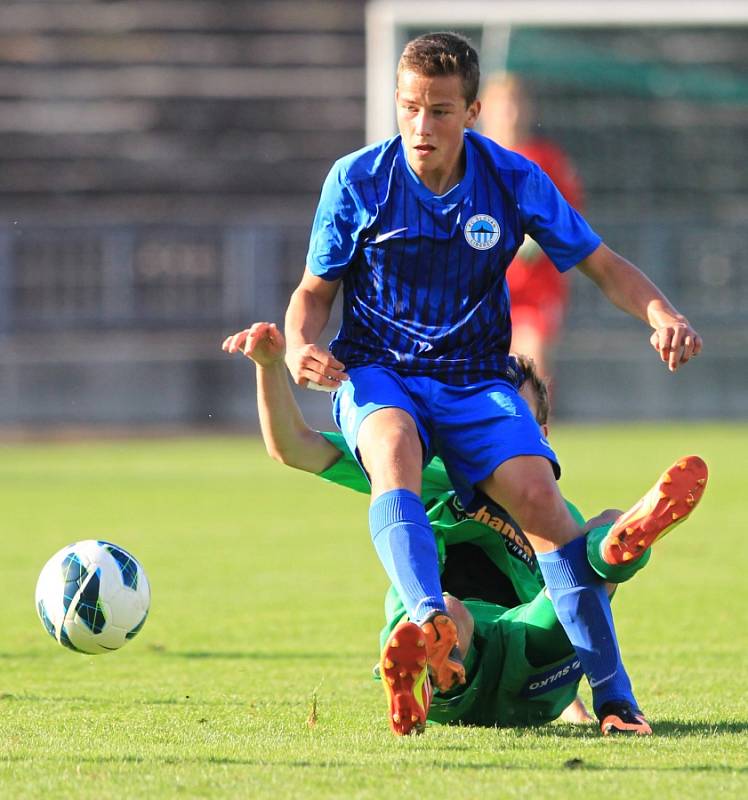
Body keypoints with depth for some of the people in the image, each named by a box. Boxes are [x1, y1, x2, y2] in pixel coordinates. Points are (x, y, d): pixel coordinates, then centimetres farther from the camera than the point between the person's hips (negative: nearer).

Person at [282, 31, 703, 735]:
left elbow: (602, 265, 4)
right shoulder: (357, 181, -4)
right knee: (394, 449, -37)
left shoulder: (513, 180, -2)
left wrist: (661, 315, -16)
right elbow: (316, 289, 7)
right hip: (376, 372, -1)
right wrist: (299, 346, -15)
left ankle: (613, 697, -19)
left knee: (538, 496, -25)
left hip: (476, 381, 1)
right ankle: (432, 624, -58)